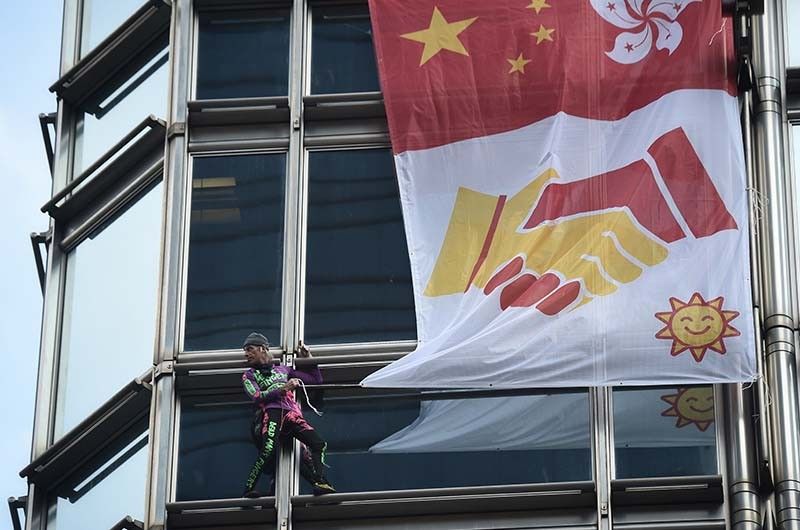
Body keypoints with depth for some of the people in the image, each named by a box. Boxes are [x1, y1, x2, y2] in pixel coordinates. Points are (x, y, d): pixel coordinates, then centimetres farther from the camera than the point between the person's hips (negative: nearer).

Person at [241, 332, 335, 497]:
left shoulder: (282, 370, 32)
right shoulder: (249, 375, 22)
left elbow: (316, 380, 36)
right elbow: (257, 397, 1)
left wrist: (308, 358, 29)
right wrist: (284, 388, -8)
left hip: (292, 414, 4)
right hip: (270, 413, -4)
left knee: (318, 444, -19)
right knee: (269, 450, -31)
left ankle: (320, 483, -25)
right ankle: (248, 489, -27)